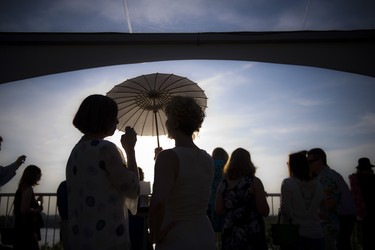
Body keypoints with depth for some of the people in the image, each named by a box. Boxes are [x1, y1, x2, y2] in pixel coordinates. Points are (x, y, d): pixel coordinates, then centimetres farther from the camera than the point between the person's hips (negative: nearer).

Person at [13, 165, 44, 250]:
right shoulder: (28, 189, -14)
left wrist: (36, 202, 15)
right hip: (26, 229, -9)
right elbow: (24, 210, -21)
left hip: (21, 228, 9)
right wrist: (38, 210, -6)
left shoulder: (22, 187, 13)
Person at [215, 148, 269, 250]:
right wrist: (262, 196, 7)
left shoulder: (223, 184, -1)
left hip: (230, 236, 3)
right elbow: (264, 211, -11)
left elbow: (218, 210, 3)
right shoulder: (254, 182, -10)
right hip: (252, 236, -3)